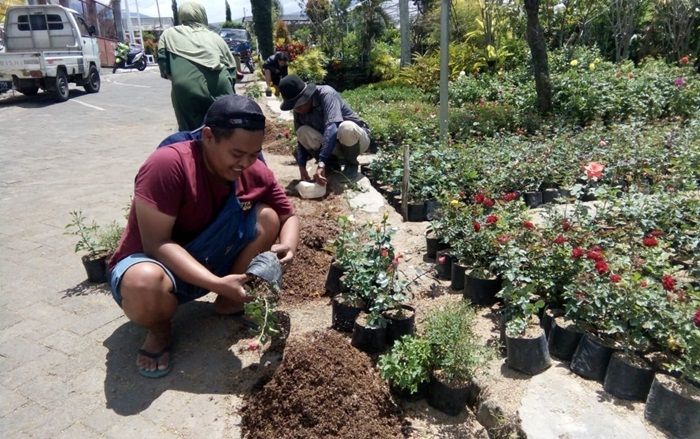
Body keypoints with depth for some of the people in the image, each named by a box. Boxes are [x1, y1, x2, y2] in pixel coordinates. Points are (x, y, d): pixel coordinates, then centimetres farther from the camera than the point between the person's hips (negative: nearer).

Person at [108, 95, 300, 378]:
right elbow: (156, 244, -29)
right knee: (144, 284, -41)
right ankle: (159, 329, -3)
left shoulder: (255, 173, -11)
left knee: (267, 217, -16)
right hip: (151, 262, -4)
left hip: (206, 263, 5)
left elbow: (289, 216, 0)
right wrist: (218, 283, -38)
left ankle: (229, 303, 1)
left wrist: (288, 246, -25)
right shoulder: (168, 164, -28)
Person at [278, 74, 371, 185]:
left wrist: (321, 164, -47)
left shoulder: (326, 94, -26)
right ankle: (332, 164, -1)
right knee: (303, 132, -20)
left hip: (357, 139, -4)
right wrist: (302, 167, -23)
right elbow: (302, 139, -5)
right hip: (331, 145, 5)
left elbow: (332, 127, -39)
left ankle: (351, 164, -9)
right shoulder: (299, 110, -8)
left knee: (346, 127, -39)